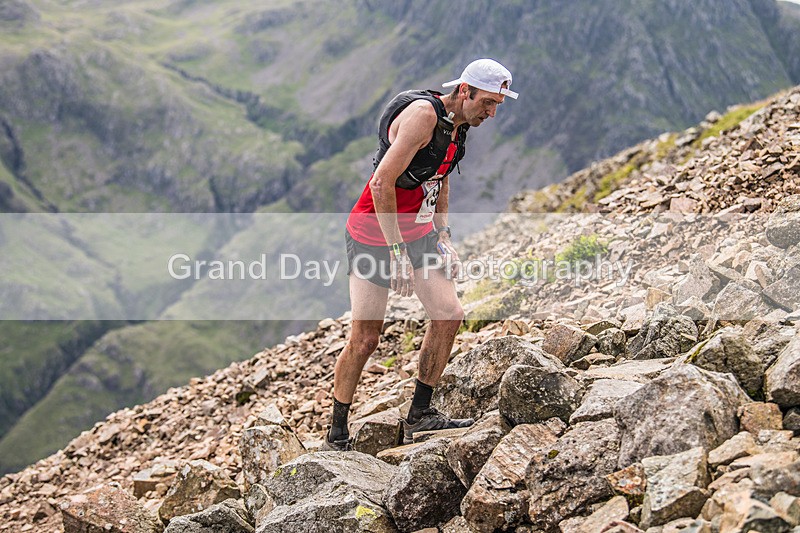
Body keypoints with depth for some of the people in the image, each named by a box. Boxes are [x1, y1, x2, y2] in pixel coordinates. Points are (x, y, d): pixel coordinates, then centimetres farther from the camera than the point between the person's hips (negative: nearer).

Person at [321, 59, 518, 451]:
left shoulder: (459, 124, 6)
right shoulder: (423, 113, -22)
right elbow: (382, 183, -27)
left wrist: (443, 237, 13)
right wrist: (397, 252, -27)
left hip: (417, 233, 8)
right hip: (373, 235, -8)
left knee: (449, 314, -2)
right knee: (365, 339, -5)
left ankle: (419, 416, 10)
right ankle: (336, 436, 10)